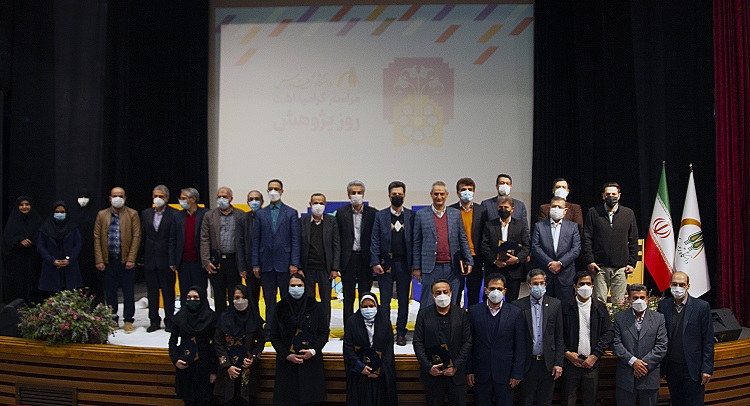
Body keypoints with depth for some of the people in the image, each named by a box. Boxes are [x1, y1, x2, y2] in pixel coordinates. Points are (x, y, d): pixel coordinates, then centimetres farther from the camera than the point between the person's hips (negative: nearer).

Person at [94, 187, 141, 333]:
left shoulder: (132, 214, 2)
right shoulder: (102, 215, 8)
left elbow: (136, 237, -3)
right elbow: (97, 237, 5)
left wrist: (131, 259, -10)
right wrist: (99, 260, -2)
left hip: (126, 259, -2)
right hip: (108, 259, 2)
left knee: (128, 292, 1)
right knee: (110, 291, 7)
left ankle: (128, 320, 9)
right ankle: (112, 319, 18)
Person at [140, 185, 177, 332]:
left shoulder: (173, 214, -5)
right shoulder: (146, 214, 10)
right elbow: (142, 237, 11)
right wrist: (141, 257, 7)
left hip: (166, 259, -4)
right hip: (150, 259, 5)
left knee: (168, 291, 3)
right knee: (152, 291, 10)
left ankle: (169, 321, 13)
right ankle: (154, 320, 20)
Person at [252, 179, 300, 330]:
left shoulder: (291, 213, 4)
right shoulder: (260, 214, 10)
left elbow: (295, 240, -1)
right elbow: (256, 240, 8)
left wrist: (294, 263, -8)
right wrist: (255, 264, 2)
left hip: (284, 262, -2)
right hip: (266, 263, 2)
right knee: (269, 300, 7)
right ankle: (270, 327, 13)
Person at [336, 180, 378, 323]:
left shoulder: (372, 213, 2)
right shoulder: (341, 212, 4)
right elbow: (337, 238, 4)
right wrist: (337, 261, -2)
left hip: (366, 259, 0)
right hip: (348, 259, 0)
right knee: (348, 296, 6)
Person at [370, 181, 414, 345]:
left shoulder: (412, 216, 6)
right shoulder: (380, 215, 5)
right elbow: (375, 240, 2)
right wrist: (375, 262, -6)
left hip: (404, 264, 1)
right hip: (385, 264, -1)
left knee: (404, 300, 7)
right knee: (385, 301, 4)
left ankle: (401, 333, 16)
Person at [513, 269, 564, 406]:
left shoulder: (555, 304, 3)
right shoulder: (518, 305, -2)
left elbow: (559, 337, 3)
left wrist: (558, 363, -1)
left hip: (548, 363, 1)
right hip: (527, 363, -1)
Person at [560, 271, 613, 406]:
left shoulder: (600, 308, 7)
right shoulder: (565, 307, 2)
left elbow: (608, 333, 2)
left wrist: (595, 356, -6)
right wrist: (567, 353, -9)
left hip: (592, 362, 1)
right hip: (571, 361, -1)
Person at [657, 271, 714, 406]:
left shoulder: (702, 307, -6)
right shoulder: (663, 306, 2)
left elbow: (708, 341, -5)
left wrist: (707, 369, -8)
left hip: (693, 368, -3)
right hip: (671, 367, 3)